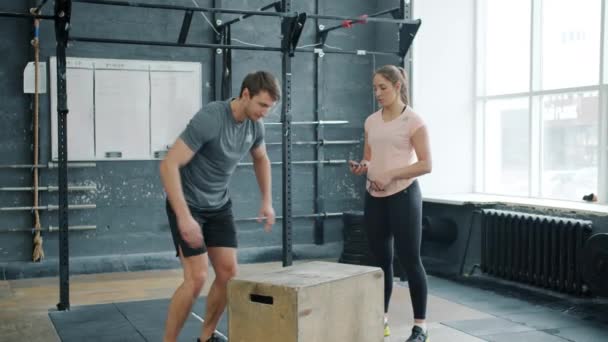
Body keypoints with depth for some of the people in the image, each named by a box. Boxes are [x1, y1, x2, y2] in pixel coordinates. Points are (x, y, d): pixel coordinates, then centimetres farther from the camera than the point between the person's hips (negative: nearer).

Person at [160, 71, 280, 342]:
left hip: (219, 205, 7)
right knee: (197, 278, -14)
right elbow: (168, 165, -32)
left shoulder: (255, 125, -5)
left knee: (228, 273, 3)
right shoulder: (209, 119, -29)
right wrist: (184, 217, -38)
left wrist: (267, 202, 12)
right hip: (187, 204, -7)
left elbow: (261, 160, 17)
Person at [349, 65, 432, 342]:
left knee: (409, 259, -3)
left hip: (403, 195, -5)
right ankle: (381, 319, 23)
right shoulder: (371, 121, 10)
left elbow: (425, 164, -10)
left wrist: (391, 174, -21)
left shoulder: (413, 120, -7)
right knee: (381, 259, 11)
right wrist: (361, 167, -6)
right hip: (374, 197, 6)